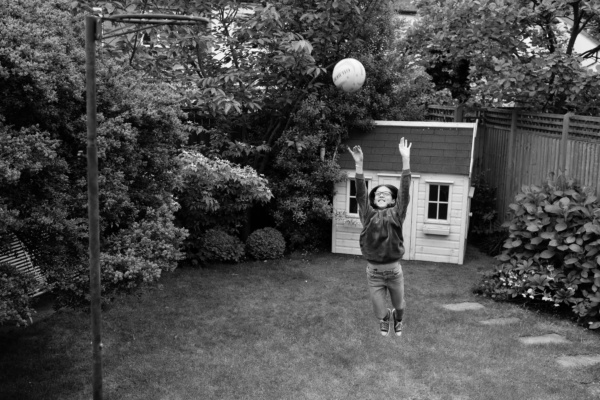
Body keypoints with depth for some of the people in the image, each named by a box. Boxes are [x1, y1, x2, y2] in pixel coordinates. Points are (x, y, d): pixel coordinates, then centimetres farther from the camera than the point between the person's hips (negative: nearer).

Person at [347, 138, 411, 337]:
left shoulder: (396, 214, -5)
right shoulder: (368, 215, -3)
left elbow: (404, 191, -15)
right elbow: (360, 193, -14)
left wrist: (406, 159, -23)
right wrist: (359, 164, -25)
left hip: (394, 271, 0)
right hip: (373, 272, 0)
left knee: (399, 306, 20)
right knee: (379, 314, 7)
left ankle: (397, 319, 58)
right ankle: (387, 317, 46)